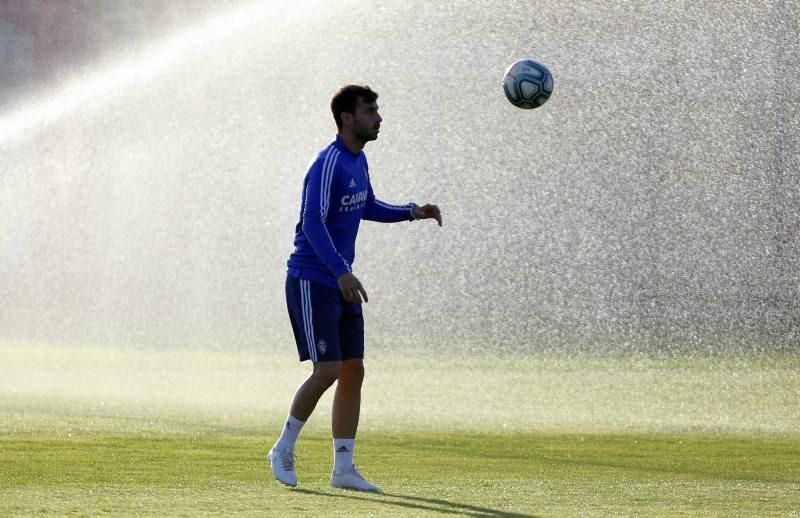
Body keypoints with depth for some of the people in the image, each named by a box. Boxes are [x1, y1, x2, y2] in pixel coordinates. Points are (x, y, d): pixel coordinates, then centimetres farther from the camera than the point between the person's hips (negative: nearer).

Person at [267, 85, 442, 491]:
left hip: (341, 286, 9)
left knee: (353, 371, 4)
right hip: (311, 282, -9)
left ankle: (343, 469, 7)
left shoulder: (358, 161, 11)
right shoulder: (327, 163, -17)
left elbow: (368, 208, 28)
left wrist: (412, 212, 13)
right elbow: (312, 222, -26)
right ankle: (284, 449, 4)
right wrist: (341, 272, -35)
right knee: (327, 370, -14)